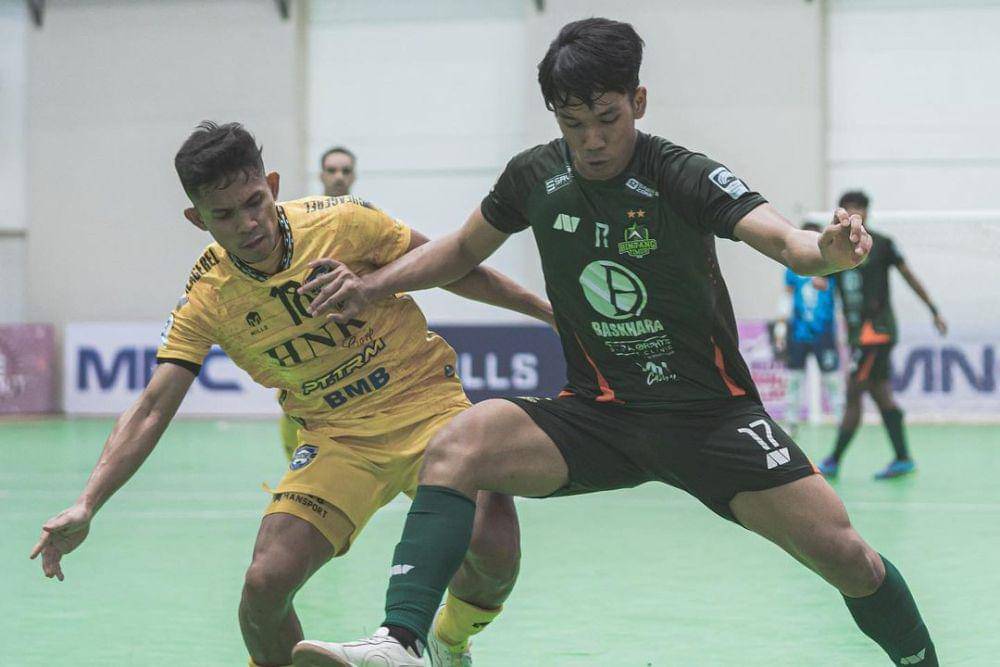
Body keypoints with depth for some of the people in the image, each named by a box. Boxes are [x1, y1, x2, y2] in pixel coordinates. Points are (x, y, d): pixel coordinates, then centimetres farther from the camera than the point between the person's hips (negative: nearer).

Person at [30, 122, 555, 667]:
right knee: (265, 583, -18)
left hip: (427, 399, -1)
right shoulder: (207, 298, -10)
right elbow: (150, 412, -11)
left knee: (493, 548, -23)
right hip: (337, 434, 1)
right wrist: (86, 507, -23)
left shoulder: (344, 221, -13)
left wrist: (549, 310, 7)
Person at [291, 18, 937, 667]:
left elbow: (783, 238, -29)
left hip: (712, 413, -3)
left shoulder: (684, 178, -13)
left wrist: (827, 249, -52)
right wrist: (373, 286, 5)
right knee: (460, 443, -25)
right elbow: (464, 249, 18)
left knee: (844, 554, -14)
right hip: (598, 413, 3)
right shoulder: (536, 175, -1)